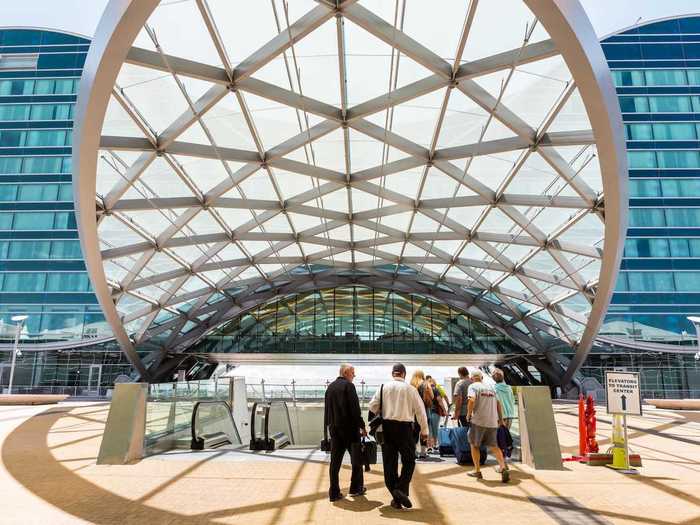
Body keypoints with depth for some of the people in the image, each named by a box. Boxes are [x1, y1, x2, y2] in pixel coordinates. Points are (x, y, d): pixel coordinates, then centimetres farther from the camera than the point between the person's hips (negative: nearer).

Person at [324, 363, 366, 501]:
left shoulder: (330, 387, 10)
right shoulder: (348, 386, -12)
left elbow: (327, 408, 14)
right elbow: (355, 408, -16)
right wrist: (361, 426, -9)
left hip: (334, 428, 6)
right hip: (349, 428, -6)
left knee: (335, 460, 8)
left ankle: (334, 492, 8)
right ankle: (356, 488, 20)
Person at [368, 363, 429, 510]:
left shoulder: (384, 387, 1)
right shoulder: (410, 389, -3)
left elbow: (372, 406, 0)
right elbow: (420, 410, 0)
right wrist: (424, 430, 11)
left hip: (387, 426, 2)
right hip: (404, 427, -2)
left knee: (389, 462, 10)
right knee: (409, 461, 12)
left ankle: (396, 498, 14)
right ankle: (401, 489, -6)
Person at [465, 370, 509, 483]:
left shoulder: (473, 386, -2)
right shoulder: (490, 387, 16)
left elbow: (472, 400, -19)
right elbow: (498, 404, 17)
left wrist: (468, 414, -6)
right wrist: (500, 418, 25)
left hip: (478, 421, -5)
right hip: (492, 422, 5)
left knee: (474, 445, 12)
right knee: (494, 446, 11)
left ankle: (477, 471, 13)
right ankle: (503, 467, -9)